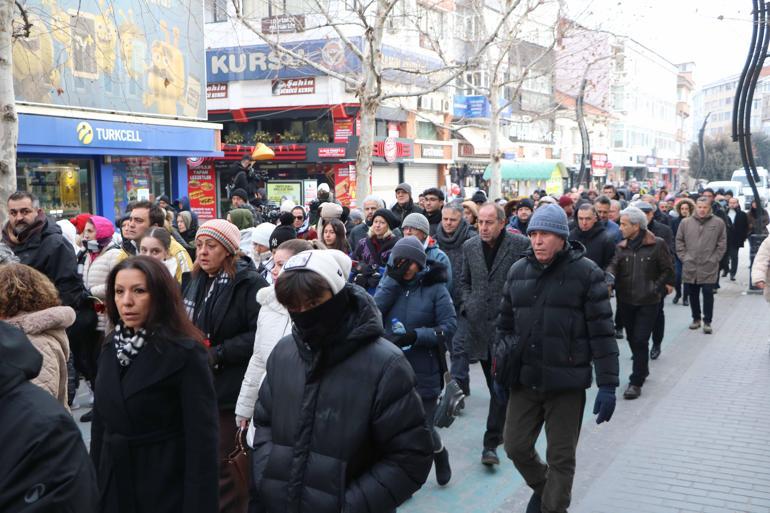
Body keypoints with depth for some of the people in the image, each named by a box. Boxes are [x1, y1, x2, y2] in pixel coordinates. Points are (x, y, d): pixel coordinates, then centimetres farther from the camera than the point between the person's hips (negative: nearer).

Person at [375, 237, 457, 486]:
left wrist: (415, 335, -20)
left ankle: (440, 455, 43)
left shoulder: (435, 288, -4)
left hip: (424, 372, -2)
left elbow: (450, 326, -10)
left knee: (423, 428, 8)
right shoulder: (389, 284, 5)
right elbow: (374, 310, -11)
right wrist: (393, 279, -17)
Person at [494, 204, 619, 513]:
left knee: (561, 457, 5)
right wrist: (501, 371, 15)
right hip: (524, 379, 5)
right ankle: (541, 487, 42)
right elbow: (505, 324, 14)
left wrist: (607, 385, -11)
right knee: (516, 446, 13)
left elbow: (602, 333, -9)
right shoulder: (518, 271, 6)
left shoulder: (586, 273, -8)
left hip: (567, 382, -4)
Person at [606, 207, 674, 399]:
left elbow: (667, 269, 0)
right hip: (626, 301, 5)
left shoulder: (657, 244, -6)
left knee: (641, 340, -7)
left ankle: (636, 382, -1)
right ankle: (643, 370, 36)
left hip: (648, 302, -5)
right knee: (632, 338, 15)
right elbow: (614, 265, -8)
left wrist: (656, 288, -8)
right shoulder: (621, 247, 5)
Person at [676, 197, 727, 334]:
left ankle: (707, 322, 9)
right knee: (693, 294, 11)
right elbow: (679, 242, 7)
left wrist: (714, 259, -4)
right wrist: (684, 257, 1)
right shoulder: (685, 222, 2)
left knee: (708, 294, 0)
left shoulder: (718, 223, -1)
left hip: (709, 267, -2)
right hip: (690, 266, 2)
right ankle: (696, 318, 26)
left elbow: (722, 244, 2)